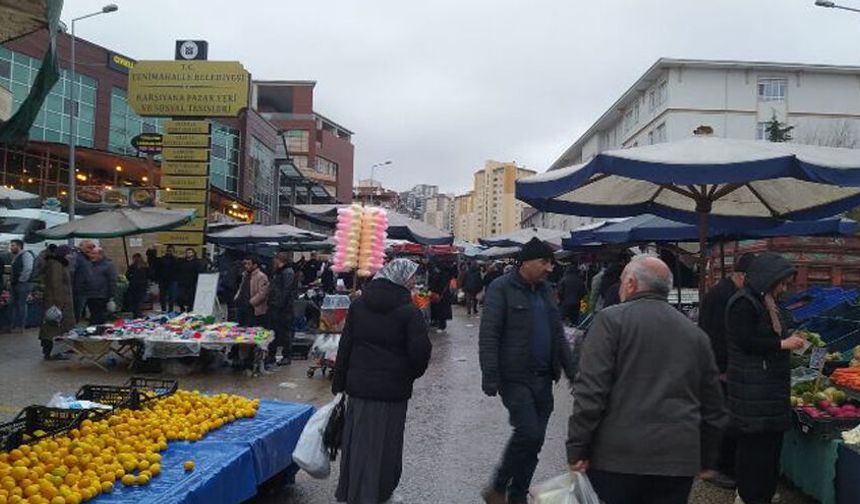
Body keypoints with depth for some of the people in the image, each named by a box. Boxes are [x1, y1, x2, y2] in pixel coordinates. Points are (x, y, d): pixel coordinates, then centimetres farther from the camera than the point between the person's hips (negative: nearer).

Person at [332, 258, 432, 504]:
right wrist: (411, 374, 4)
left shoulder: (358, 305, 4)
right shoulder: (409, 311, -11)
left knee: (358, 441, 15)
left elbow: (345, 345, 5)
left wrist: (339, 382, 10)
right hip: (393, 390, -4)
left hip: (359, 385, 4)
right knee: (386, 445, 10)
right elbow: (420, 350, -16)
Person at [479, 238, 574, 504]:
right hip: (515, 378, -7)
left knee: (534, 439, 8)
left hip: (543, 378, 7)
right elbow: (488, 335, -13)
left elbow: (558, 335, 19)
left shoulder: (544, 290, 14)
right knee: (529, 433, -15)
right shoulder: (502, 288, -7)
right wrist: (490, 377, -19)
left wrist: (572, 372, 15)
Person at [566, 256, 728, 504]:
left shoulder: (611, 319, -4)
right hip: (679, 459, 5)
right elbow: (713, 405, 17)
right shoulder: (696, 333, 12)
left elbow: (590, 389, -13)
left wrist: (577, 448, -9)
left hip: (617, 456, -4)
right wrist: (706, 460, 26)